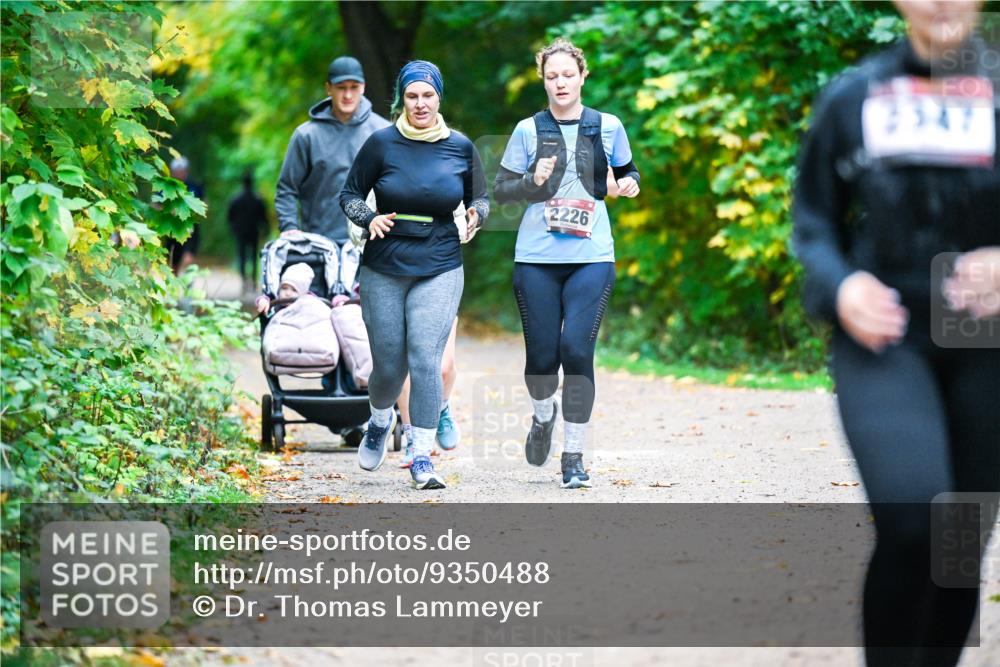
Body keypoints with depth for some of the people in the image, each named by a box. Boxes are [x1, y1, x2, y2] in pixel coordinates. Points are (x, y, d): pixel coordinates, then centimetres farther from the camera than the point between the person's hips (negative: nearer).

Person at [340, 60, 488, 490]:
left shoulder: (461, 147, 1)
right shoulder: (382, 143, -3)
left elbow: (480, 199, 13)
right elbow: (349, 194, 5)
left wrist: (476, 215, -9)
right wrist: (369, 219, -15)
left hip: (439, 269, 0)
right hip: (383, 270, 0)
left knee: (425, 360, -13)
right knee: (388, 365, 6)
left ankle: (423, 457, -5)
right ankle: (380, 420, 40)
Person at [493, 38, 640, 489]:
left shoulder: (607, 127, 6)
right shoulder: (528, 130, 4)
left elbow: (627, 170, 22)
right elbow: (500, 189, 8)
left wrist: (628, 183, -1)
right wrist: (532, 181, -12)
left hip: (591, 256, 0)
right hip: (537, 257, 1)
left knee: (576, 350, -12)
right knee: (541, 355, 0)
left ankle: (574, 457, -1)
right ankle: (543, 415, 35)